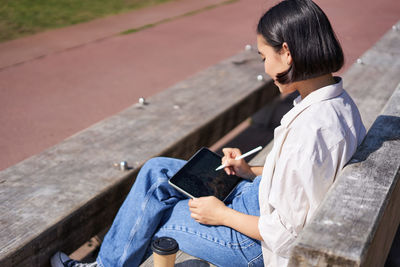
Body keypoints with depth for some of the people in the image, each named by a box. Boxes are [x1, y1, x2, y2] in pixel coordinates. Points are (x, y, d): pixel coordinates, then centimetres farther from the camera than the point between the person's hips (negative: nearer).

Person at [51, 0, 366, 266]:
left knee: (147, 217, 2)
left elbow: (287, 232, -27)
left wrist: (222, 214, -13)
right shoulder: (337, 99, -2)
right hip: (261, 195, 9)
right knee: (157, 170, 9)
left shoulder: (311, 129, -33)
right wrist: (251, 171, 7)